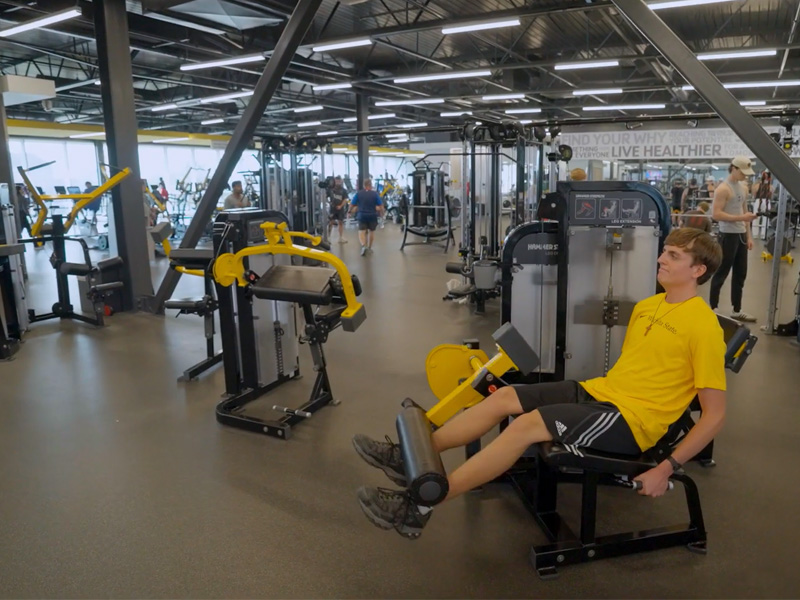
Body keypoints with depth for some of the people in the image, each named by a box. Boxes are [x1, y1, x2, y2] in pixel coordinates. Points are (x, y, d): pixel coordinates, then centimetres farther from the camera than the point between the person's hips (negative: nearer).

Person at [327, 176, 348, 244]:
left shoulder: (343, 190, 3)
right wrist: (329, 202, -8)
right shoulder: (330, 189, 0)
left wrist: (340, 206, -11)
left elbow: (345, 199, -1)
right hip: (332, 208, -1)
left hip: (340, 208, 2)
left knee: (341, 222, 5)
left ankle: (341, 238, 10)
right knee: (330, 222, 1)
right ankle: (328, 237, 10)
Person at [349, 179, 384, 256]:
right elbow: (380, 205, -5)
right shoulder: (375, 194, -5)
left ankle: (363, 246, -24)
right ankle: (369, 247, 27)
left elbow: (352, 204, 0)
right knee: (371, 231, 17)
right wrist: (382, 213, 12)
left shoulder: (358, 194, -3)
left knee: (362, 231, 1)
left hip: (362, 215, 0)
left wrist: (350, 211, 17)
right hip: (372, 216, 0)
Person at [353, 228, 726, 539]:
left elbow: (715, 414, -13)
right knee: (504, 397, -6)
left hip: (632, 420, -8)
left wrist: (667, 468, -17)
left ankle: (421, 506, -23)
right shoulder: (647, 306, 13)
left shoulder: (704, 327, -12)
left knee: (527, 425, -26)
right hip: (600, 391, 8)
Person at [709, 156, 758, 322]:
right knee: (721, 273, -1)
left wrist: (749, 235, 13)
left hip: (741, 235, 8)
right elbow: (716, 214, -20)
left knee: (740, 274, 11)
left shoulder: (744, 188, 13)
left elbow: (744, 212, 18)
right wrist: (740, 217, -25)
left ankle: (737, 310, 19)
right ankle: (713, 308, 11)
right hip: (728, 235, -8)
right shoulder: (723, 189, -12)